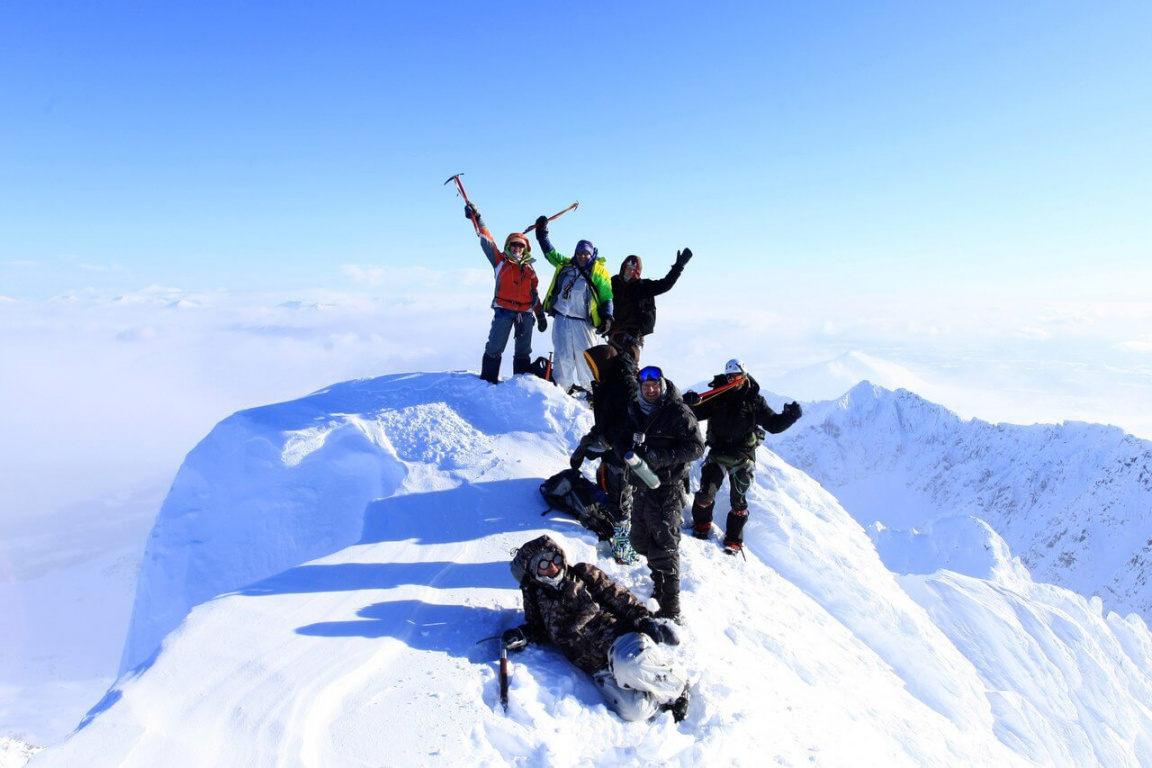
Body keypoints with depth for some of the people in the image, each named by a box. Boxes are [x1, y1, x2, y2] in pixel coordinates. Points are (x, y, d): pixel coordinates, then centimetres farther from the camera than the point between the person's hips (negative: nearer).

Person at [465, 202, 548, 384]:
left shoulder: (529, 269, 15)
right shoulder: (500, 261, 7)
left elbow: (535, 294, 18)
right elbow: (487, 241, -1)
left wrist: (541, 316, 17)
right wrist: (477, 219, -9)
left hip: (525, 312, 3)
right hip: (503, 310, -3)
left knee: (523, 351, 8)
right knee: (495, 348, -6)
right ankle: (488, 380, 0)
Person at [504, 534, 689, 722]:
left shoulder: (583, 574, 10)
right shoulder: (535, 596, 14)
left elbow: (618, 597, 7)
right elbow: (538, 627, 23)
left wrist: (646, 620, -6)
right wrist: (524, 635, 1)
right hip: (599, 668, 1)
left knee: (630, 664, -38)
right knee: (633, 709, -30)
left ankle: (676, 687, -9)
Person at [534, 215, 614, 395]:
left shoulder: (599, 272, 3)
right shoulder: (566, 264, 13)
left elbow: (607, 297, 1)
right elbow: (550, 252, 28)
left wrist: (607, 317, -11)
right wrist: (542, 234, 24)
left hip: (582, 321, -3)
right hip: (561, 318, 3)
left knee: (585, 356, -4)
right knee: (562, 355, 3)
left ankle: (593, 389, 5)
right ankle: (561, 387, 11)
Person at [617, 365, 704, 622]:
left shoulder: (678, 413, -11)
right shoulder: (634, 410, 9)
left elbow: (695, 447, -14)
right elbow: (622, 440, 14)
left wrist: (659, 457, -24)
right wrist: (627, 453, -10)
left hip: (667, 488, -7)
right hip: (641, 486, 7)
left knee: (664, 549, -6)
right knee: (641, 541, 19)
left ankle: (670, 608, 4)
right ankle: (659, 582, 44)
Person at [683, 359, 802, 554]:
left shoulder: (754, 401, -1)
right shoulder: (716, 397, 0)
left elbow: (773, 424, -1)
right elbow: (696, 414, 2)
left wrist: (789, 417, -20)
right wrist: (689, 404, -20)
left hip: (742, 457, 0)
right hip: (718, 452, 0)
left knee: (738, 500, 7)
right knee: (706, 493, -7)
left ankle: (734, 539, 23)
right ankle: (701, 524, 21)